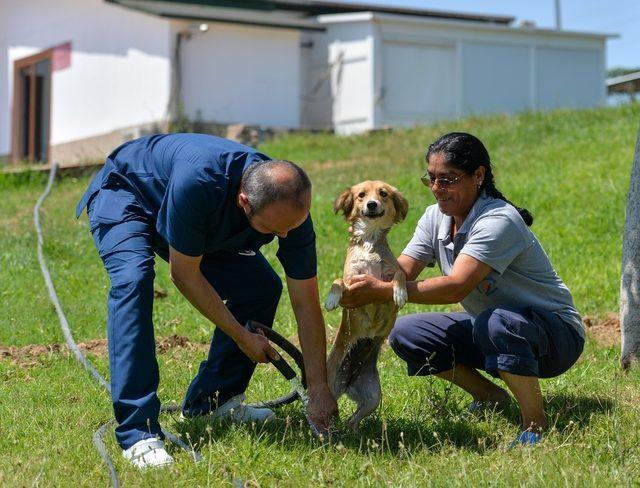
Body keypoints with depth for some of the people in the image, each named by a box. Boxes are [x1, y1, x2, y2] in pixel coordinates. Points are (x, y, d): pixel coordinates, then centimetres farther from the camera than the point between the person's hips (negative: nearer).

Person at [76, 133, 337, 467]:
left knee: (262, 288, -4)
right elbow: (183, 274, -30)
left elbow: (307, 305, -19)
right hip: (124, 193, -6)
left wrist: (319, 391, -20)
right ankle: (138, 433, -34)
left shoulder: (292, 208, -27)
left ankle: (210, 400, 12)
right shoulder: (197, 181, -44)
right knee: (134, 280, -33)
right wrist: (243, 337, -22)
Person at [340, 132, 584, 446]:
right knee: (403, 333, -5)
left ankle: (535, 423, -19)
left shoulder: (498, 221, -27)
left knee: (496, 323, -41)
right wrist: (362, 284, -31)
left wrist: (381, 292, -40)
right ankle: (490, 397, 9)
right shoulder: (436, 217, -1)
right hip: (487, 327, 8)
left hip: (553, 332, -8)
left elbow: (456, 287, -37)